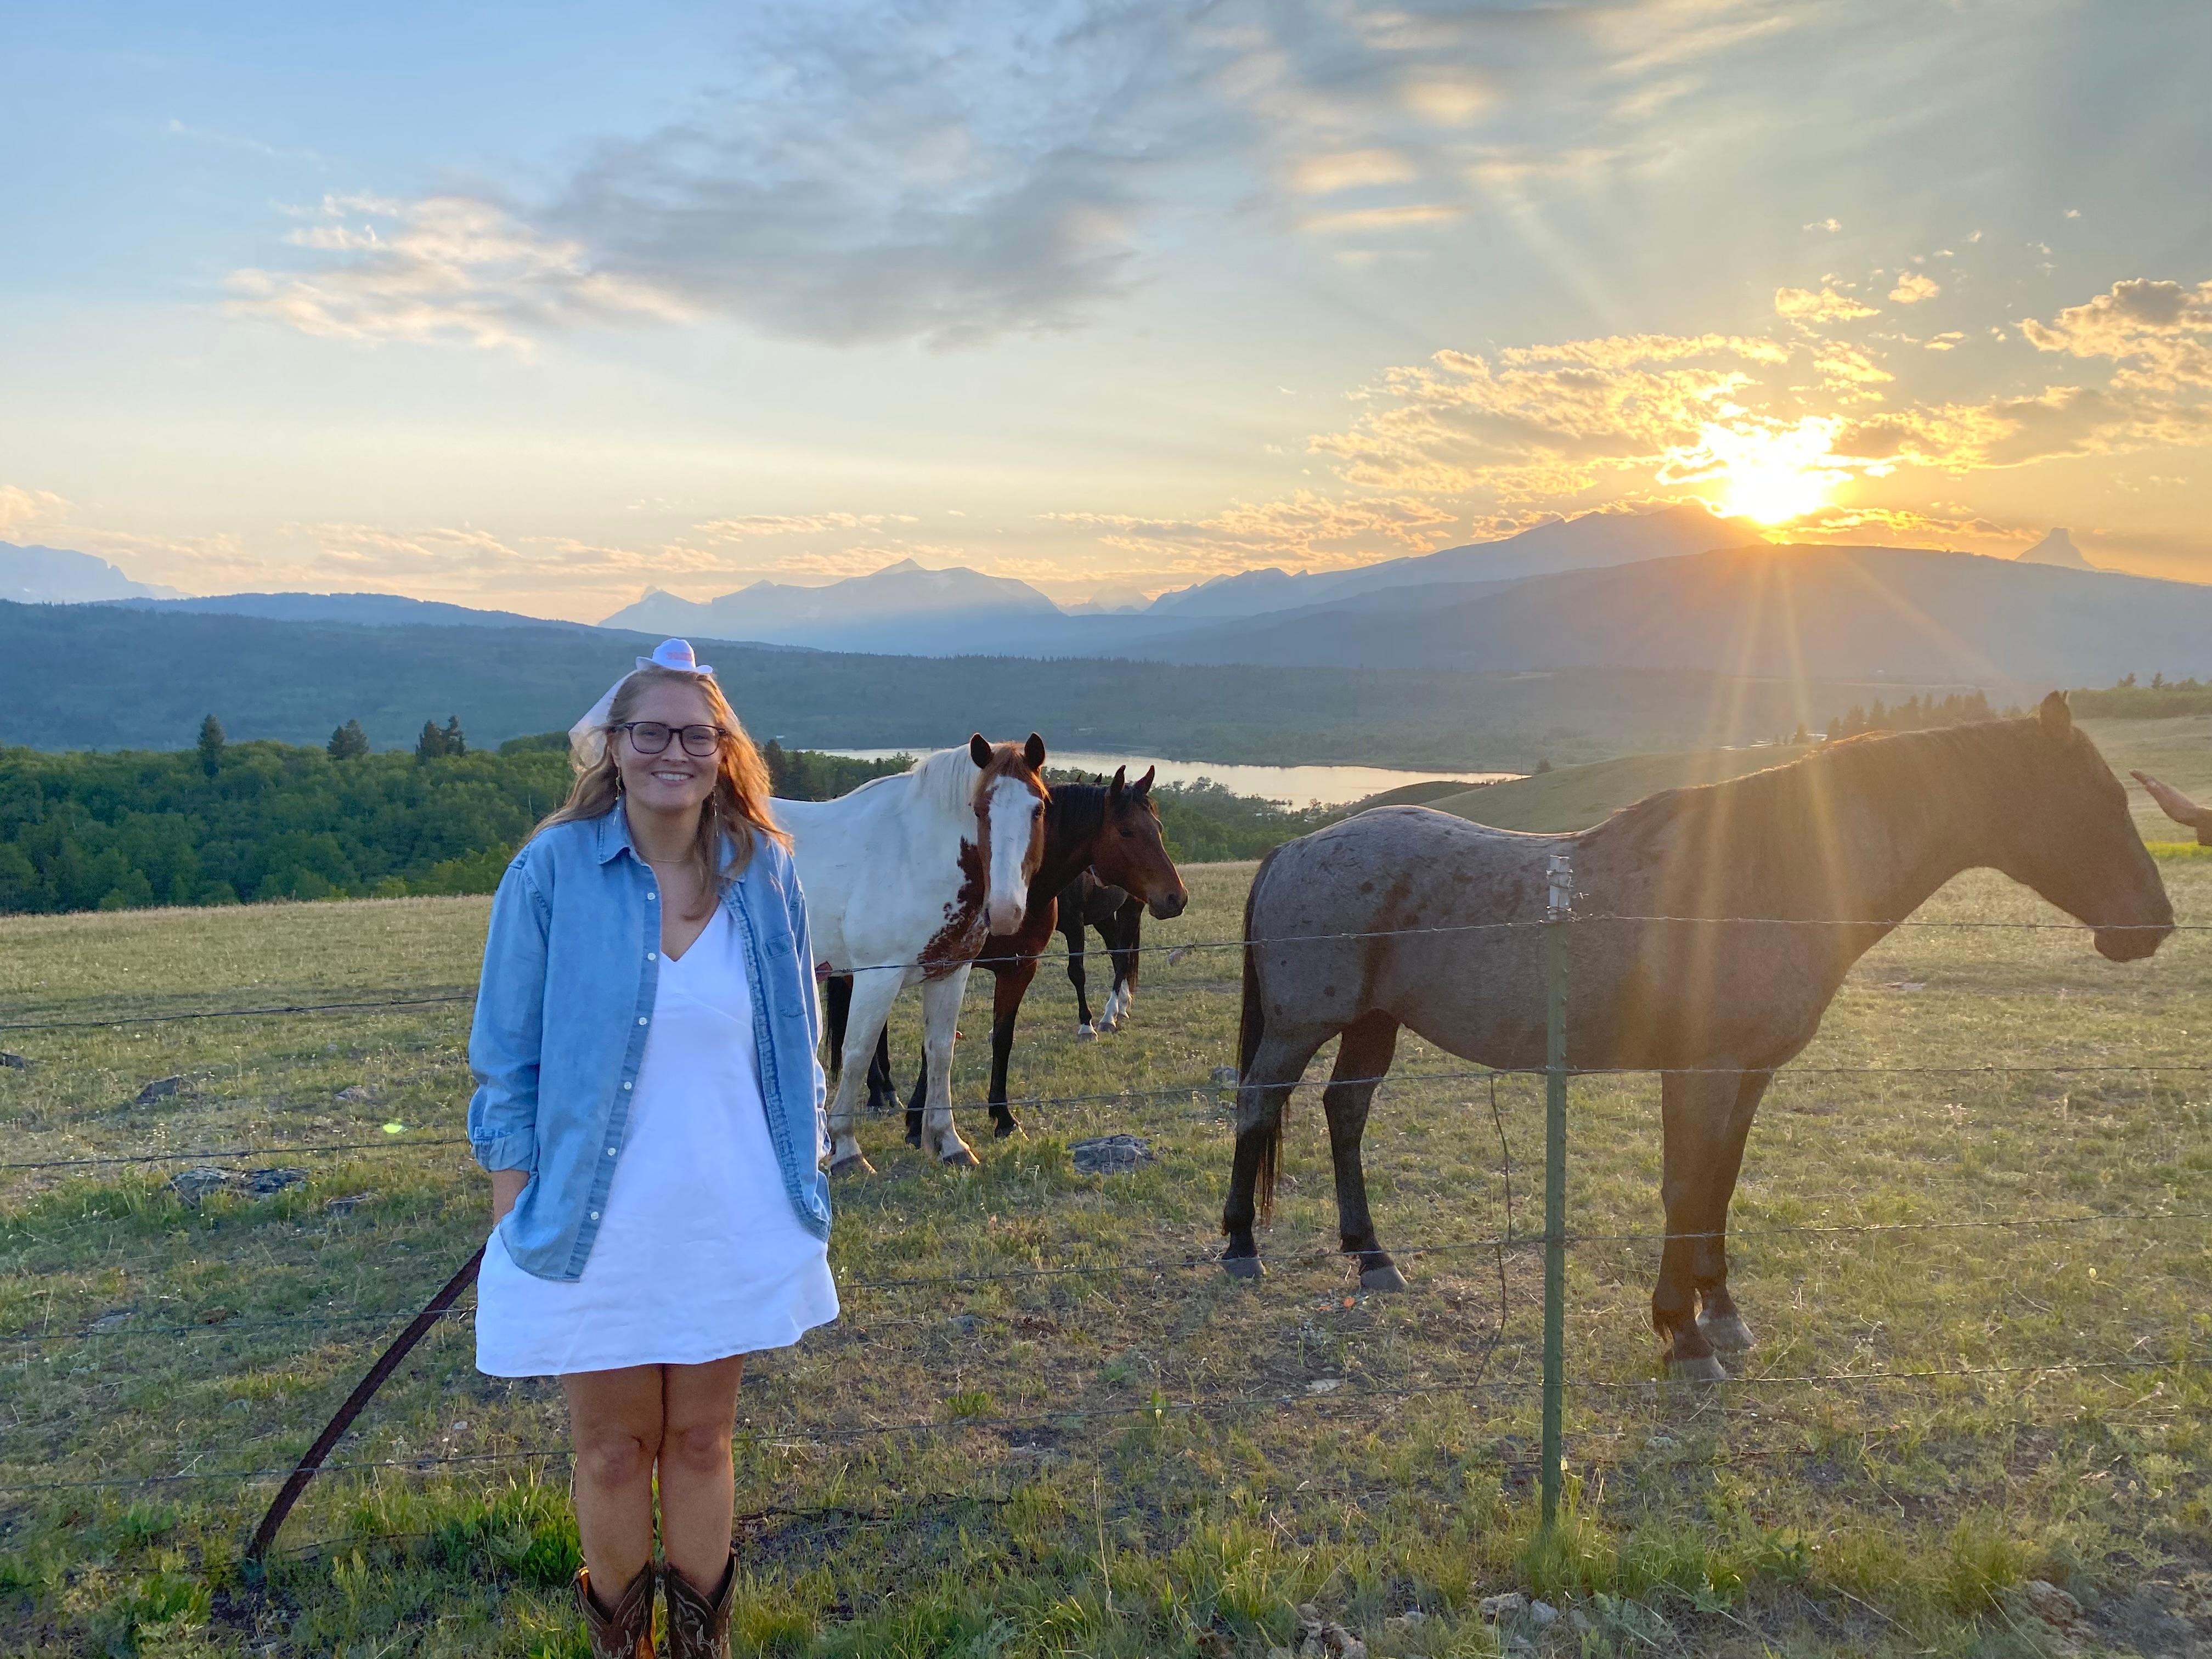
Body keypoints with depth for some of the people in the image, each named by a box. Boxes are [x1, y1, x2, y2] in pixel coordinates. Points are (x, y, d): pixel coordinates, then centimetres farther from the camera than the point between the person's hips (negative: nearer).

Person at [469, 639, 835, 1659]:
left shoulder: (764, 871, -3)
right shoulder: (553, 871, -11)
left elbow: (796, 1047, 7)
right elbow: (507, 1060, -5)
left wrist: (807, 1181, 8)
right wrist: (512, 1218, -5)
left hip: (731, 1221, 2)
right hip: (596, 1225, -1)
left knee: (701, 1438, 16)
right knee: (613, 1450, 14)